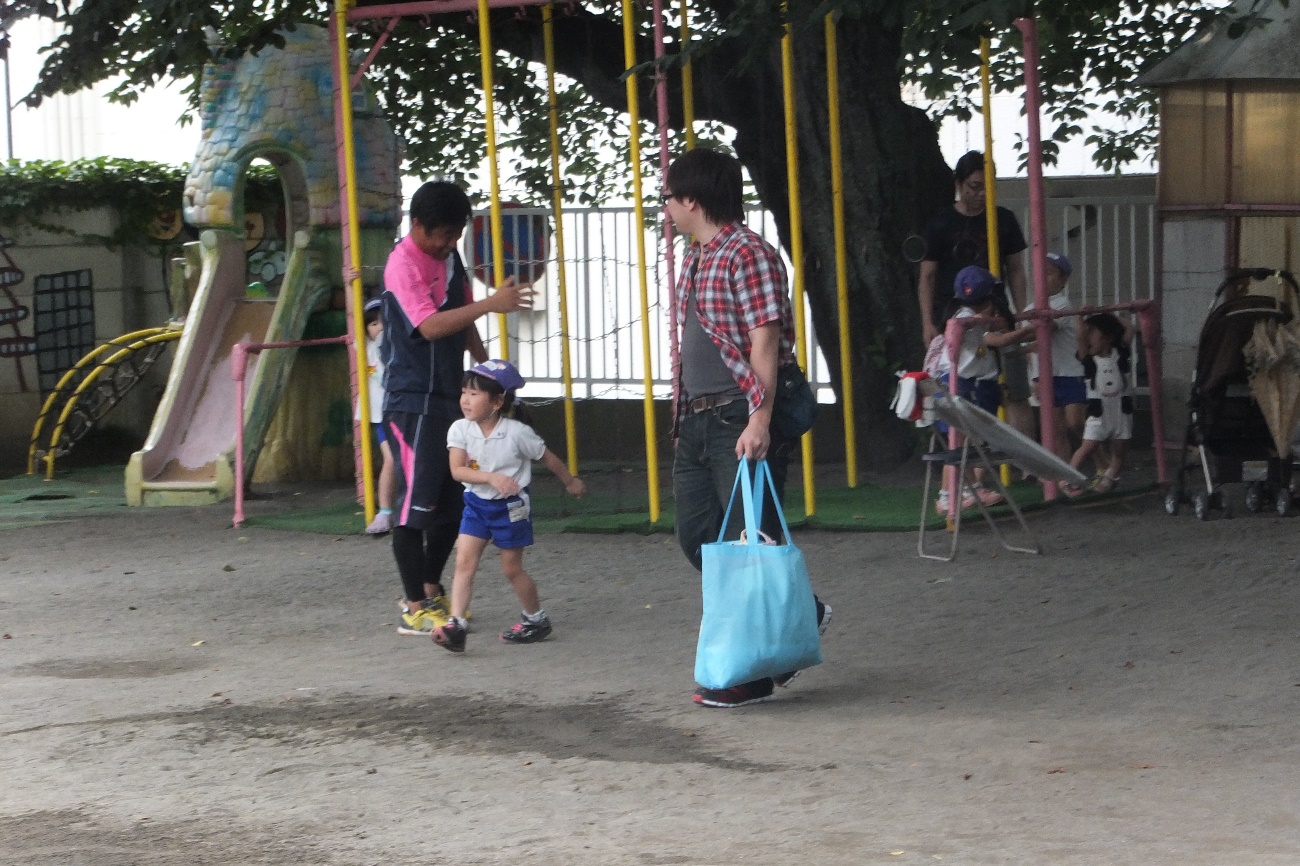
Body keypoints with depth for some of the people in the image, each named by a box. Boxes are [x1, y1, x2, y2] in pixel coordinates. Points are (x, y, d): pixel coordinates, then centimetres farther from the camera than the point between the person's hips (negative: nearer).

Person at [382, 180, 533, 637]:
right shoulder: (403, 264, -15)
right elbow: (430, 326, -27)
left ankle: (429, 589, 28)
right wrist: (491, 303, -33)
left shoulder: (449, 257, 12)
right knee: (417, 501, -7)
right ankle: (414, 608, -2)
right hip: (413, 400, -9)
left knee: (453, 500, 12)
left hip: (450, 396, 9)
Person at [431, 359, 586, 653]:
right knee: (464, 562, -9)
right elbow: (457, 470, -19)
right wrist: (491, 477, -33)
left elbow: (548, 458, -1)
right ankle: (456, 624, -13)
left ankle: (536, 619, 28)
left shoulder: (517, 432, -17)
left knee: (512, 568, 7)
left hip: (510, 506, -3)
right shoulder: (460, 430, -10)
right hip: (477, 503, 3)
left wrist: (571, 482, 12)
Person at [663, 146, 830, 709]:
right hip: (697, 420, 10)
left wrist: (759, 419, -25)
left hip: (741, 420, -10)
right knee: (697, 536, 12)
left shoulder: (748, 254, -12)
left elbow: (765, 342, -18)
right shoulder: (695, 260, 17)